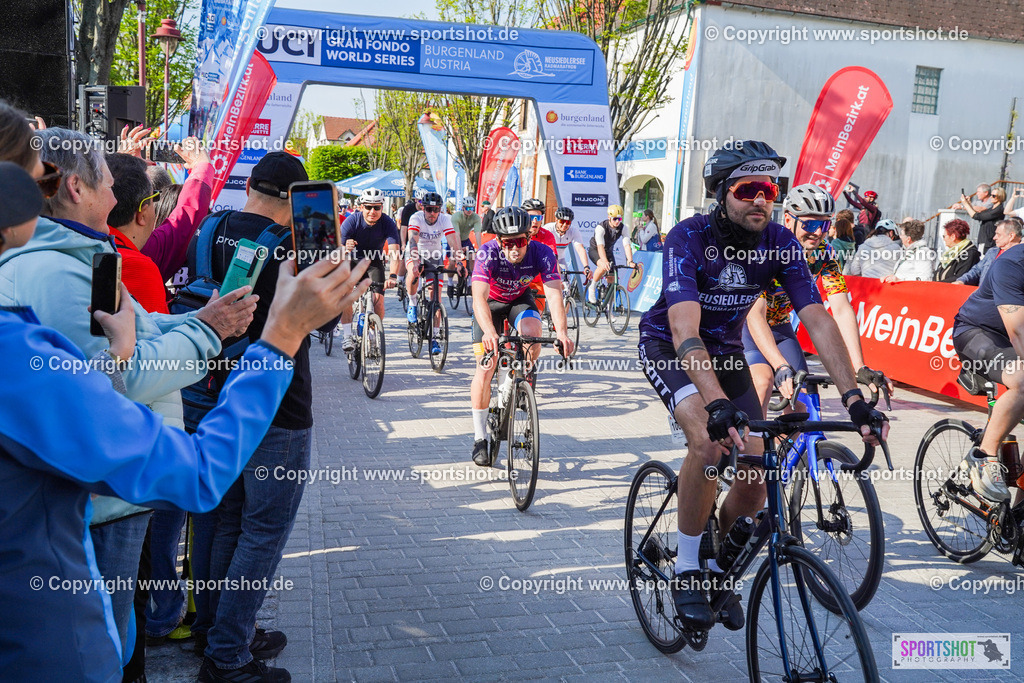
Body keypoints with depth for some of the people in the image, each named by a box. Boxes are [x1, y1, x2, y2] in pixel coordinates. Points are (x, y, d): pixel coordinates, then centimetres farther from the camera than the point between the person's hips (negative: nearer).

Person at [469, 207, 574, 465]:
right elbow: (479, 298, -44)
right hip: (491, 302, -1)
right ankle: (479, 438, 2)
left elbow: (554, 294, -37)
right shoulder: (487, 254, -33)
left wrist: (561, 331, -54)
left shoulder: (542, 254, -28)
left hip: (520, 300, 2)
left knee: (532, 332, -32)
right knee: (486, 368, -11)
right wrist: (489, 332, -62)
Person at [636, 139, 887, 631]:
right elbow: (685, 329, -42)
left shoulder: (780, 243, -16)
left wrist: (854, 398, -36)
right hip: (667, 346, -4)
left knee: (756, 475, -5)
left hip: (726, 349, 5)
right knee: (709, 441, -31)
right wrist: (717, 403, -56)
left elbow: (818, 320, -24)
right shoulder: (689, 237, -29)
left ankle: (719, 568, 23)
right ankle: (686, 573, -10)